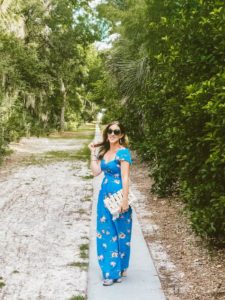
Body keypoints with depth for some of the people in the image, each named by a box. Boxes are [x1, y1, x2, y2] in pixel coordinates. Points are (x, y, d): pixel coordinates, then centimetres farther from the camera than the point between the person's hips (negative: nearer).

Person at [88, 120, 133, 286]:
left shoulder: (123, 152, -12)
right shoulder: (104, 151, 9)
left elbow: (125, 177, -17)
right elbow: (96, 171, 5)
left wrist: (125, 200, -20)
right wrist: (93, 153, 3)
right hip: (105, 195, 7)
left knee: (119, 233, 5)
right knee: (105, 232, 11)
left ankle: (117, 270, 17)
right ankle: (110, 268, 24)